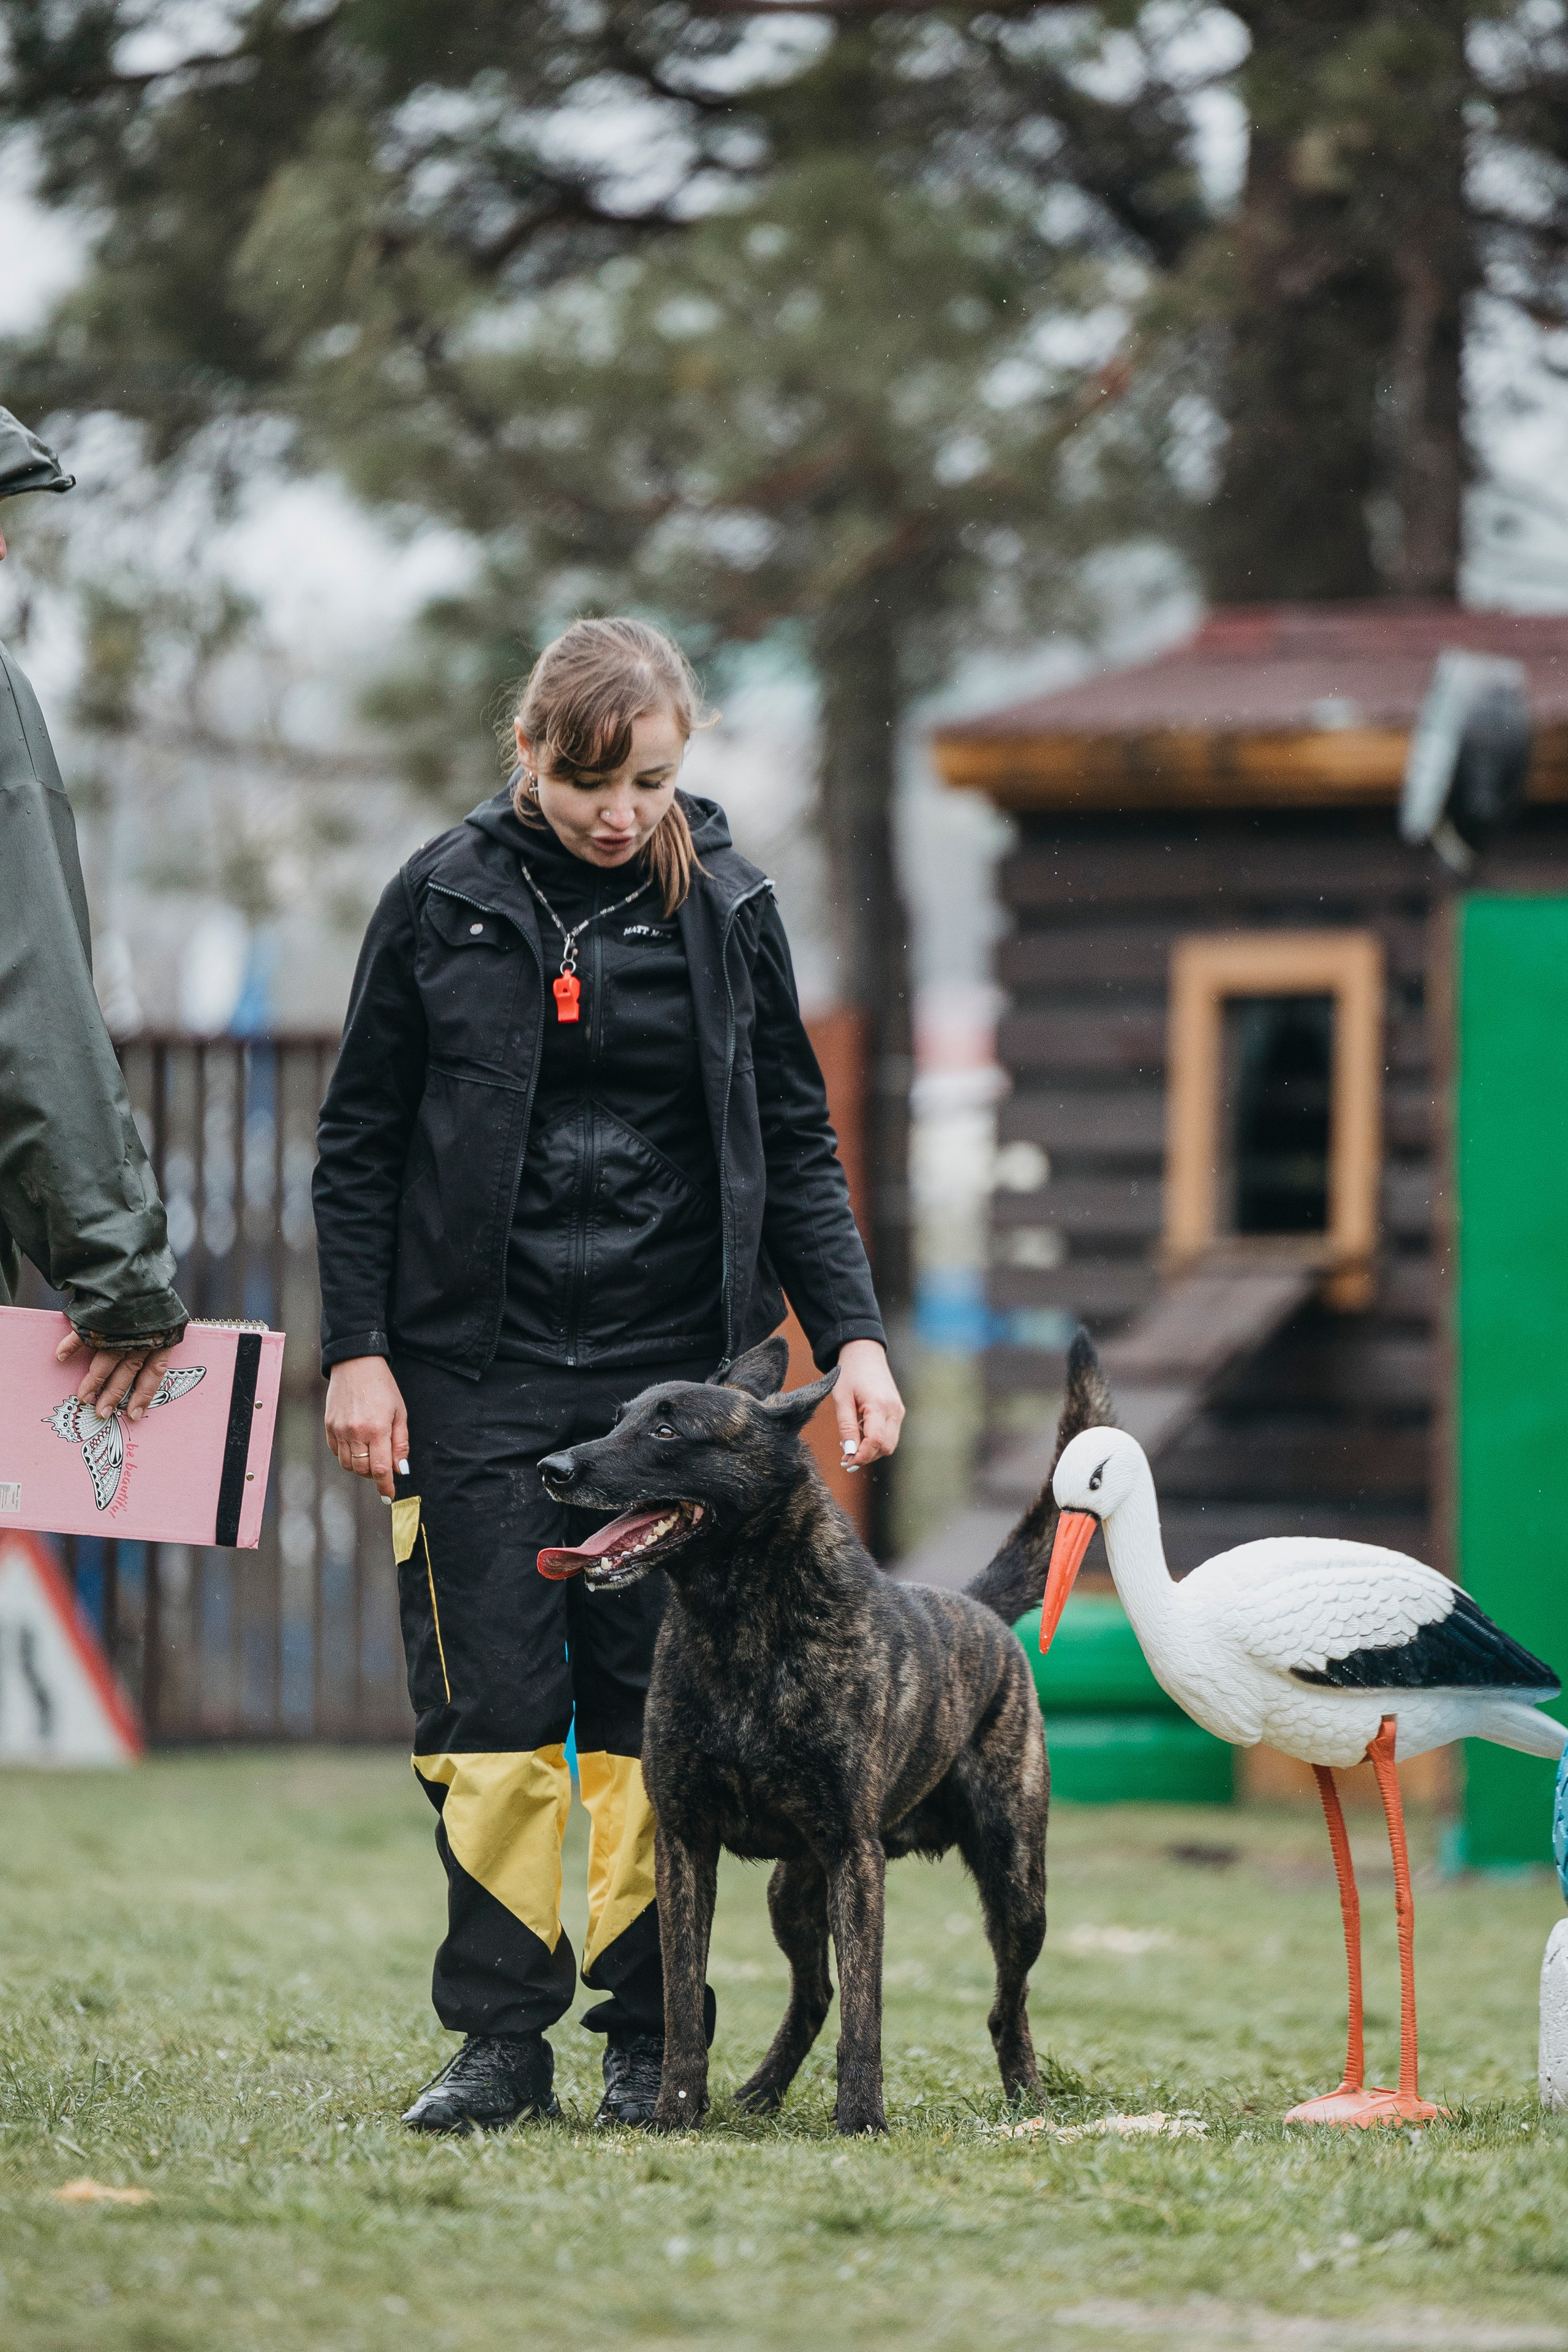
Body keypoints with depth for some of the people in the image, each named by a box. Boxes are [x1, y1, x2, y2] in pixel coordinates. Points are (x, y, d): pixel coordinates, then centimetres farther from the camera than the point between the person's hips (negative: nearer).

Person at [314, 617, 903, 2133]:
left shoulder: (726, 910, 5)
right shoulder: (443, 901, 1)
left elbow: (795, 1147, 11)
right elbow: (358, 1143, 5)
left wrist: (850, 1335, 0)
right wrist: (358, 1349, -2)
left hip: (673, 1371, 1)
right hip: (478, 1367, -1)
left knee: (653, 1717, 0)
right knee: (491, 1710, -4)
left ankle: (649, 2042, 7)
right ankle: (500, 2037, 4)